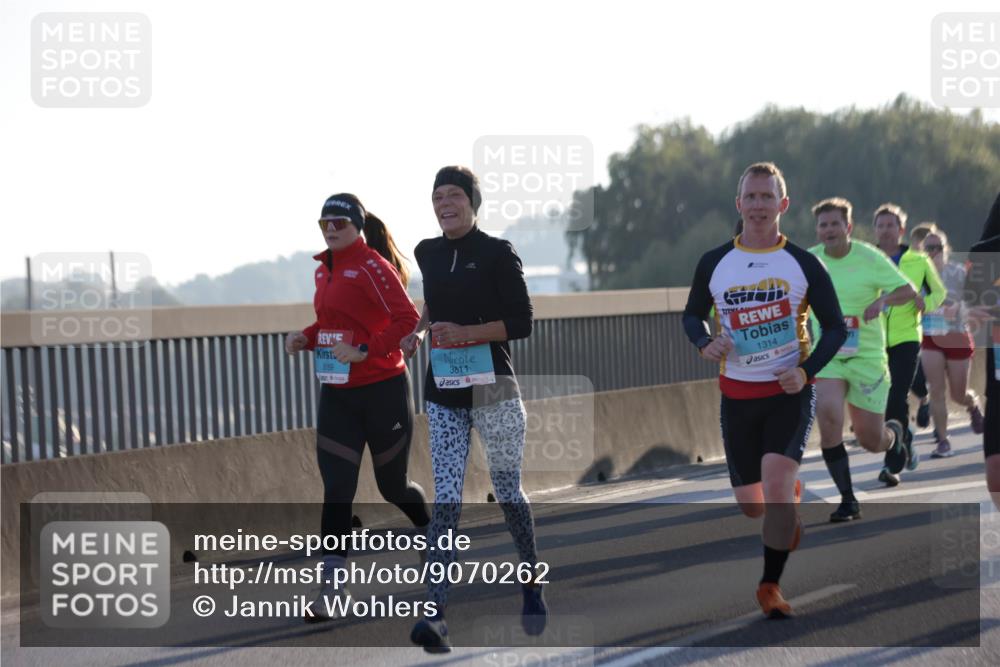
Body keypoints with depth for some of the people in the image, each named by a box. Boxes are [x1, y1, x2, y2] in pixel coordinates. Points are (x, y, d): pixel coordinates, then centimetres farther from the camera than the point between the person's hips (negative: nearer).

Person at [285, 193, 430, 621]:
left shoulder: (372, 266, -14)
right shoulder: (324, 270, 11)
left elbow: (407, 319, -21)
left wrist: (367, 351, -26)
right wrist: (307, 338, 5)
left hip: (382, 390, -6)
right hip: (336, 394, 6)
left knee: (392, 485, 9)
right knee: (336, 490, -3)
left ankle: (431, 531, 42)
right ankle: (331, 588, -4)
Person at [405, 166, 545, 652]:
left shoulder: (497, 253, -7)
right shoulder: (428, 253, 9)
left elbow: (521, 323, -10)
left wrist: (466, 333, -20)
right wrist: (420, 330, 9)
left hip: (493, 388, -4)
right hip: (444, 393, 4)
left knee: (508, 490, 7)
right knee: (446, 499, -6)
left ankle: (532, 586, 31)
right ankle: (435, 612, -15)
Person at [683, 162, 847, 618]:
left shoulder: (803, 264, -3)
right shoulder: (713, 263, 2)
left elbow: (835, 327, 3)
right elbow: (692, 315, 14)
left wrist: (806, 371, -13)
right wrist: (704, 343, -9)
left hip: (790, 391, -3)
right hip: (737, 395, 3)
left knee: (775, 477, -26)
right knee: (751, 506, 8)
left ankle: (771, 586, -15)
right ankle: (790, 497, 46)